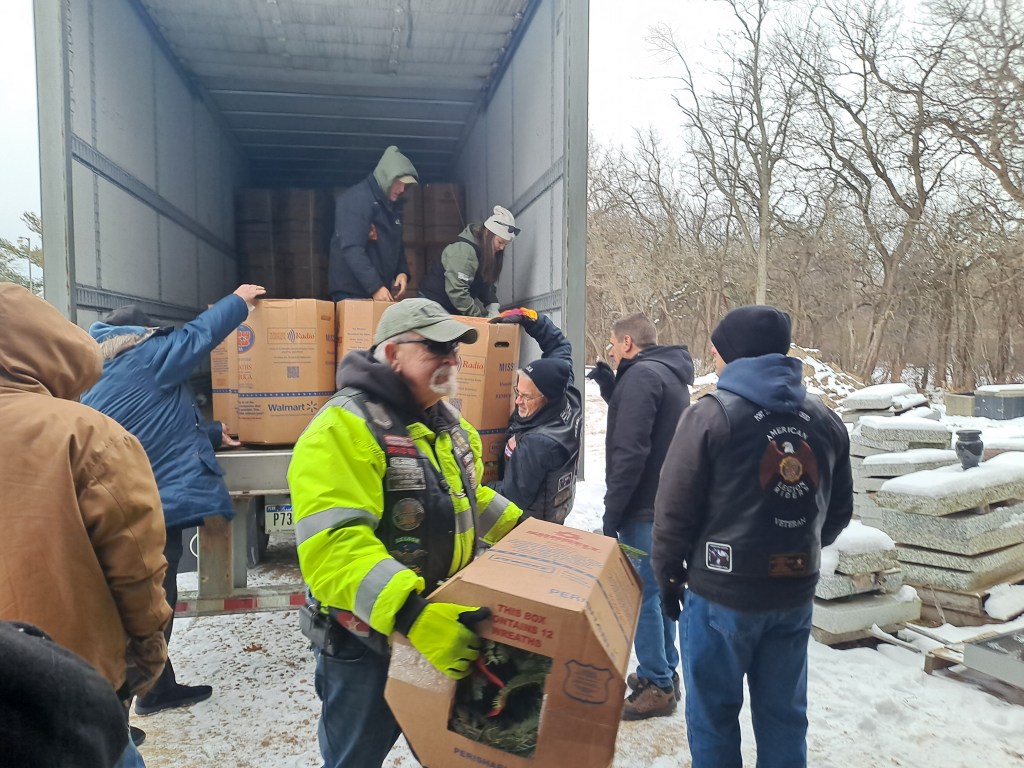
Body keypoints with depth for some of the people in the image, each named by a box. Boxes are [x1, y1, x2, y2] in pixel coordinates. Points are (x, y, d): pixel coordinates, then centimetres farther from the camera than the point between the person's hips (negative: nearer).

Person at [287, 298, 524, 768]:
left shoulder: (449, 424, 6)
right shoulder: (344, 427, -23)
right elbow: (333, 547, -34)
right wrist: (409, 614, -44)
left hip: (444, 633, 8)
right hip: (366, 643, -7)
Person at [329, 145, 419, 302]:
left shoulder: (394, 205, 14)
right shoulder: (356, 199, -12)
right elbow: (351, 249, -21)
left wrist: (402, 272, 1)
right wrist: (374, 287, -27)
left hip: (382, 289, 7)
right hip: (352, 292, -7)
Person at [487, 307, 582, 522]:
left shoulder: (538, 443, -38)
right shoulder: (569, 399, -15)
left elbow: (513, 495, -28)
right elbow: (559, 345, -1)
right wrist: (526, 316, -7)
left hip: (530, 524, -9)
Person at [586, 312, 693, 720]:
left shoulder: (641, 375, -16)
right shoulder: (669, 373, 15)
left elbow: (630, 450, -23)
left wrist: (612, 511, -18)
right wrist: (610, 387, 11)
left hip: (643, 507, -10)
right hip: (667, 503, 10)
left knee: (641, 595, -1)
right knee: (658, 589, 18)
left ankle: (657, 686, 9)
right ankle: (664, 674, 29)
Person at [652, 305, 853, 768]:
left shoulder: (711, 414, -14)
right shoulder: (825, 420, 4)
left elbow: (674, 511, -11)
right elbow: (838, 512, 12)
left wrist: (668, 575, 3)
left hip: (720, 593, -5)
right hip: (795, 594, 5)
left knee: (714, 713, 11)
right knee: (784, 713, 18)